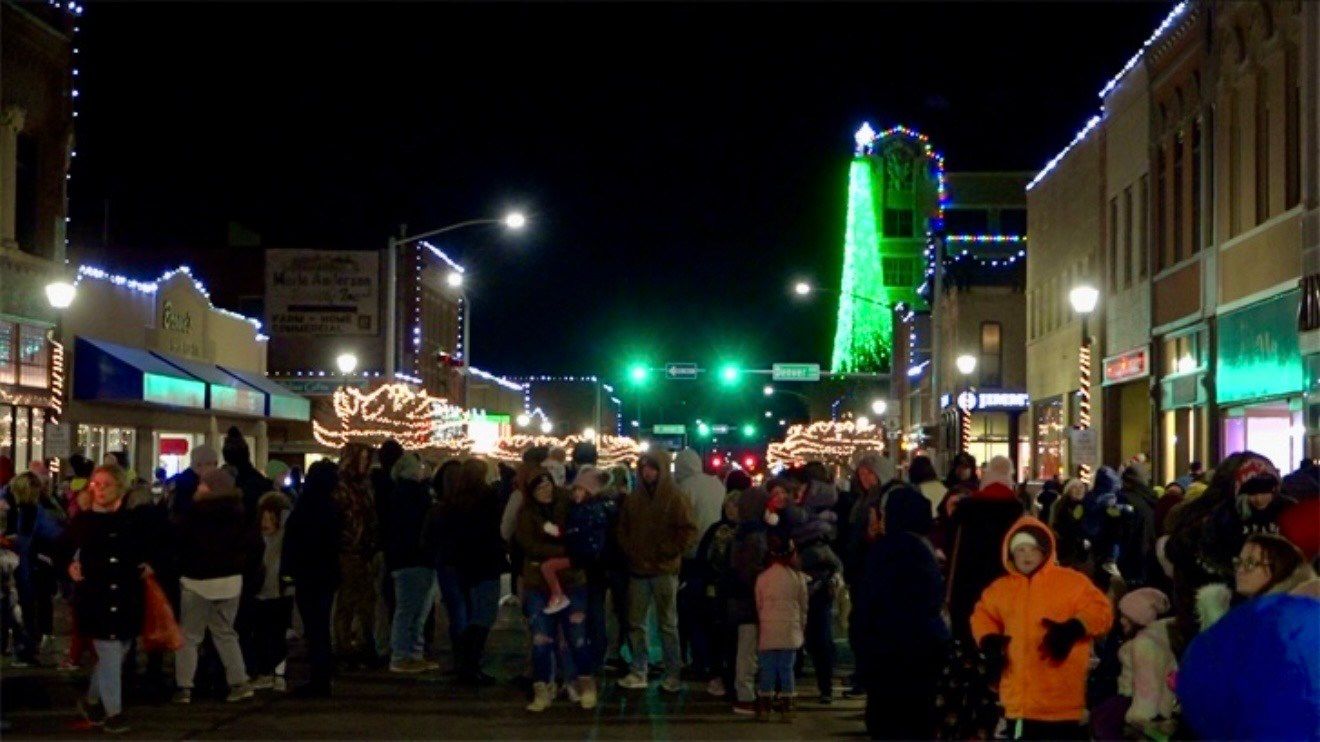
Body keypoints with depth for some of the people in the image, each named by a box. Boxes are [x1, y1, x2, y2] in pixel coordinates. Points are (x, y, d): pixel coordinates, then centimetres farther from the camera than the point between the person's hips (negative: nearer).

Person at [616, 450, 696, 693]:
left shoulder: (673, 497, -4)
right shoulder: (633, 498, 10)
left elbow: (688, 530, -8)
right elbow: (623, 529, 18)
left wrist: (668, 553, -10)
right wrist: (629, 551, 4)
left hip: (664, 570, -5)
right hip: (638, 570, 5)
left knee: (668, 624, 1)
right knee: (636, 622, 7)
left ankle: (673, 675, 5)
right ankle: (638, 672, 14)